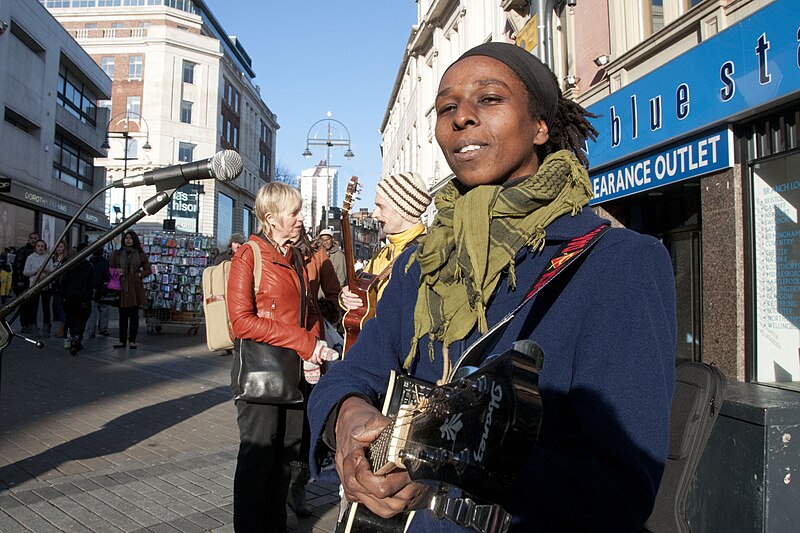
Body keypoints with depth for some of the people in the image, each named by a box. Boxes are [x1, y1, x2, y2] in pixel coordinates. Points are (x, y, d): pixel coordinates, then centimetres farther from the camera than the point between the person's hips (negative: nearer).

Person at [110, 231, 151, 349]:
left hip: (135, 287, -1)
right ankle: (122, 340, 10)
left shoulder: (141, 254, 6)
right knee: (123, 315, 4)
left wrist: (140, 275, -7)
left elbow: (148, 270, 10)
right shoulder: (117, 254, 10)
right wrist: (116, 271, -6)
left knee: (134, 314, 3)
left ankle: (132, 340, 10)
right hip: (122, 287, 1)